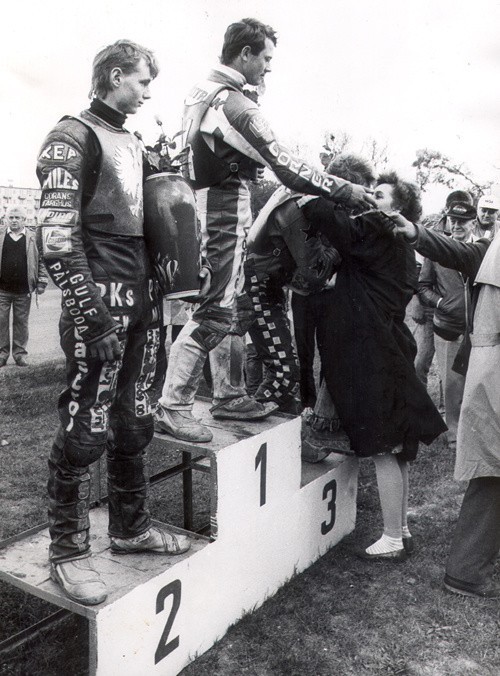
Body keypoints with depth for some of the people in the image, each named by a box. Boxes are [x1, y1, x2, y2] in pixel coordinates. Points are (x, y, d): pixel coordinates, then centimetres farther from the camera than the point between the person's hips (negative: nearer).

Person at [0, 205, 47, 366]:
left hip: (24, 290, -1)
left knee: (21, 322, 7)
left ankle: (20, 353, 17)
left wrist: (41, 282, -1)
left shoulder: (33, 238, 3)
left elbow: (41, 261, 5)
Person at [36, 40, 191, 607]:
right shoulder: (74, 136, -3)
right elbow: (57, 230, -13)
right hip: (102, 304, -8)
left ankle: (130, 528, 27)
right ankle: (67, 553, 10)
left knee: (133, 422, 13)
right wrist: (86, 306, -19)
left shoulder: (131, 142, 20)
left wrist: (154, 292, 17)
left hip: (142, 301, 8)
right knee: (86, 429, -4)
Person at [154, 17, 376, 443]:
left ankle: (230, 396, 24)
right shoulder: (236, 105, -17)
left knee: (236, 308, 15)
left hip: (207, 207, 10)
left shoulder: (201, 92, 13)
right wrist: (346, 191, -12)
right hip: (227, 214, -10)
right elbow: (287, 168, -19)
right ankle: (173, 409, -3)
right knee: (214, 313, -8)